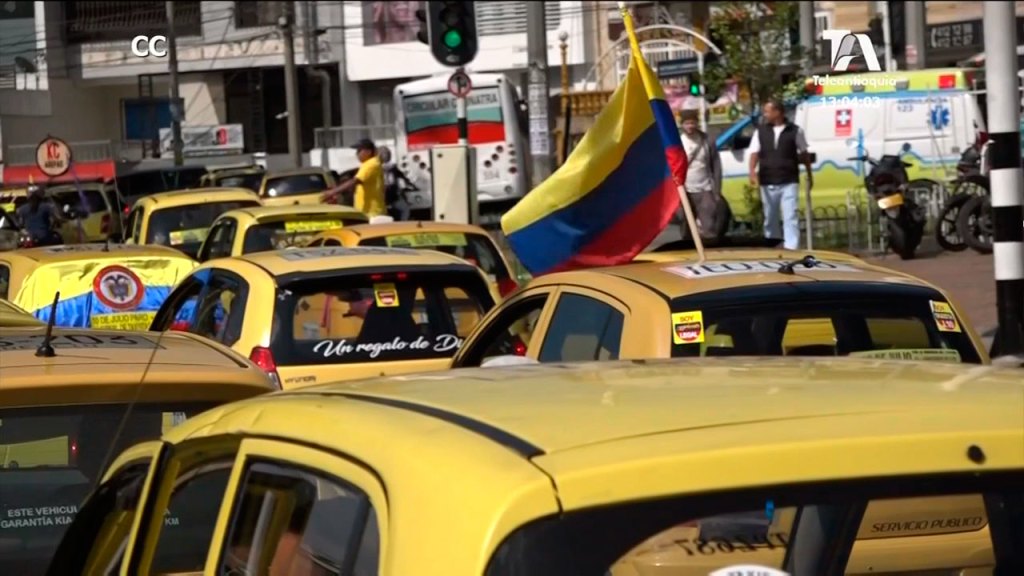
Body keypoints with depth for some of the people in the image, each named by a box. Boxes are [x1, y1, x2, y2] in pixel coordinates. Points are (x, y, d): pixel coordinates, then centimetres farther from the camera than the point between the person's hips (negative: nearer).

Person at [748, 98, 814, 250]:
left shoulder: (795, 131, 2)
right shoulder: (761, 132, 7)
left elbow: (804, 154, 10)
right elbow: (755, 153, -1)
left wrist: (809, 175, 14)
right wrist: (752, 172, -18)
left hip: (789, 182, -3)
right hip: (767, 183, 3)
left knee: (791, 218, -10)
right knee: (770, 219, 11)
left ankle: (791, 249, -15)